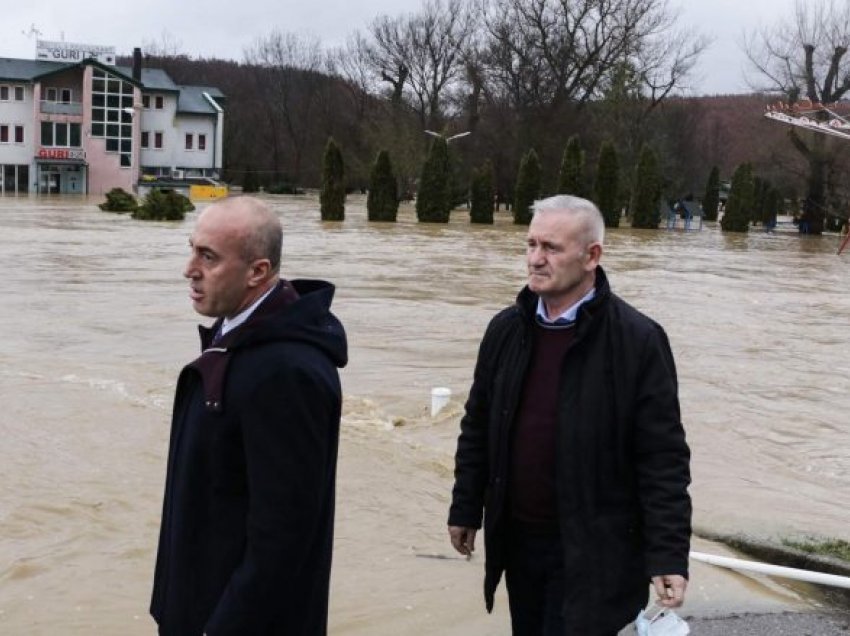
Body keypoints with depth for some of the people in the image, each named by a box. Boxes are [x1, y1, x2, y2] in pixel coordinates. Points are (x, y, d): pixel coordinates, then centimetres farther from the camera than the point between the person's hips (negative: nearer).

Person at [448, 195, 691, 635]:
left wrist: (668, 554, -15)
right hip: (517, 539, 5)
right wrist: (466, 510, 14)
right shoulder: (506, 329, 3)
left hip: (592, 550, -5)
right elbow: (477, 429, 12)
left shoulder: (637, 340, -12)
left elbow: (663, 457, -13)